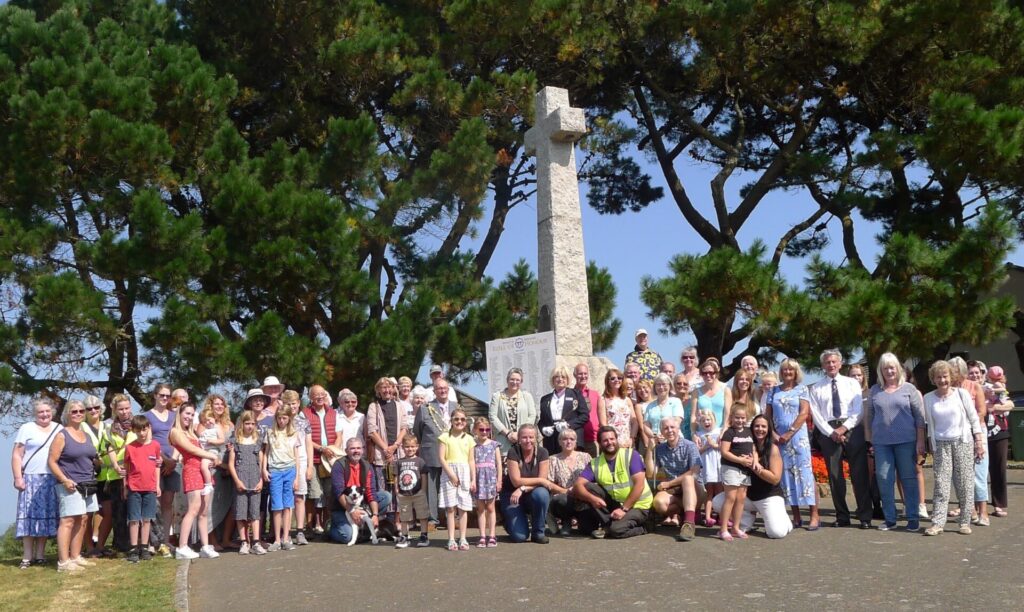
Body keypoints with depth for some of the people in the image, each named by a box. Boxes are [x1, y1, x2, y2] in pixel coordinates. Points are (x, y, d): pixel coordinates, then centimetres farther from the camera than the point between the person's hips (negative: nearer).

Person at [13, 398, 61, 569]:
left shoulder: (59, 429, 13)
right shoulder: (26, 429, 4)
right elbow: (17, 455, 0)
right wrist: (18, 478, -10)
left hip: (53, 480, 3)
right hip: (31, 479, -3)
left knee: (46, 516, 3)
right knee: (30, 516, -5)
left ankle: (40, 554, 8)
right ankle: (27, 557, -2)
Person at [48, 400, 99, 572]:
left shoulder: (87, 436, 16)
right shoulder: (62, 436, -5)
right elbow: (52, 461, -9)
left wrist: (97, 461, 8)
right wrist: (64, 480, -18)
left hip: (87, 485, 7)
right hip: (70, 485, -7)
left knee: (82, 521, 8)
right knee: (68, 521, -12)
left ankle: (75, 557, 16)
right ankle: (63, 561, -14)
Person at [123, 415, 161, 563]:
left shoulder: (155, 445, 3)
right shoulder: (129, 447, -2)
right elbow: (126, 468, 4)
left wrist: (157, 485, 9)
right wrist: (125, 487, 2)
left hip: (150, 488, 2)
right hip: (134, 488, -2)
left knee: (147, 519, 7)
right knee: (134, 519, 1)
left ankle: (144, 548, 15)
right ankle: (133, 549, 6)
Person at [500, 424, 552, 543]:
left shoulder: (542, 452, -9)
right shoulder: (513, 452, -15)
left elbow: (542, 481, -13)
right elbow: (516, 481, -19)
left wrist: (523, 489, -26)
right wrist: (540, 480, -16)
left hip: (532, 494, 2)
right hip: (512, 495, -2)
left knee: (541, 493, -35)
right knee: (519, 536, -19)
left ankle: (538, 532, -11)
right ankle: (510, 521, 20)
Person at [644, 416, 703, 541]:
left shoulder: (690, 446, -3)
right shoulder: (659, 449, 7)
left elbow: (694, 473, -15)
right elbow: (650, 474, 0)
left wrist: (669, 483, -12)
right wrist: (650, 449, -6)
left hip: (690, 489, -2)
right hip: (669, 490, 2)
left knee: (688, 478, -37)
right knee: (659, 503, -33)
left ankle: (689, 523, -45)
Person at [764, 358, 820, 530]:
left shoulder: (801, 389, 4)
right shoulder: (773, 391, 13)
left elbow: (804, 413, -5)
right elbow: (768, 415, 10)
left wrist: (789, 433, -11)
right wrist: (773, 434, -4)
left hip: (798, 437, -3)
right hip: (778, 438, 3)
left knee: (804, 473, -7)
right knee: (786, 475, 2)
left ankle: (815, 516, -5)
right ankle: (796, 517, 8)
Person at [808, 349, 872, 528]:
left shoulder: (852, 383, 10)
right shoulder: (816, 388, 9)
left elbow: (858, 411, 0)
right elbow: (816, 414, 2)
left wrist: (844, 428, -12)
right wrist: (831, 432, -9)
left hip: (852, 430, -1)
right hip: (828, 432, 1)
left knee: (859, 473, -3)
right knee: (834, 475, 4)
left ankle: (865, 517, 3)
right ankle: (842, 516, 12)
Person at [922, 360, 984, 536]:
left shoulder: (961, 393, 1)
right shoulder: (928, 399, 5)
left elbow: (974, 419, 2)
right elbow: (926, 423, 11)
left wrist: (979, 442, -2)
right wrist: (922, 443, 9)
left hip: (963, 442, -1)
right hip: (941, 445, 1)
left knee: (964, 483, 0)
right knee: (941, 484, -5)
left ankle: (965, 522, 8)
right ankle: (938, 523, -6)